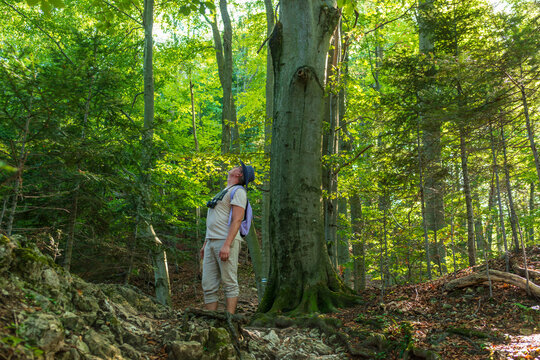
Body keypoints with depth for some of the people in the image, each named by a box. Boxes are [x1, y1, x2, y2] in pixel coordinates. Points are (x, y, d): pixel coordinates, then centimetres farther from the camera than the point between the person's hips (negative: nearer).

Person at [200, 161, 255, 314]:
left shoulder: (238, 191, -3)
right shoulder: (223, 192, 26)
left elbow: (237, 220, -14)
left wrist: (227, 244, -23)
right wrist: (205, 244, 21)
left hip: (226, 242, -9)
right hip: (211, 243, 9)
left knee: (229, 284, -6)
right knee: (208, 286, 5)